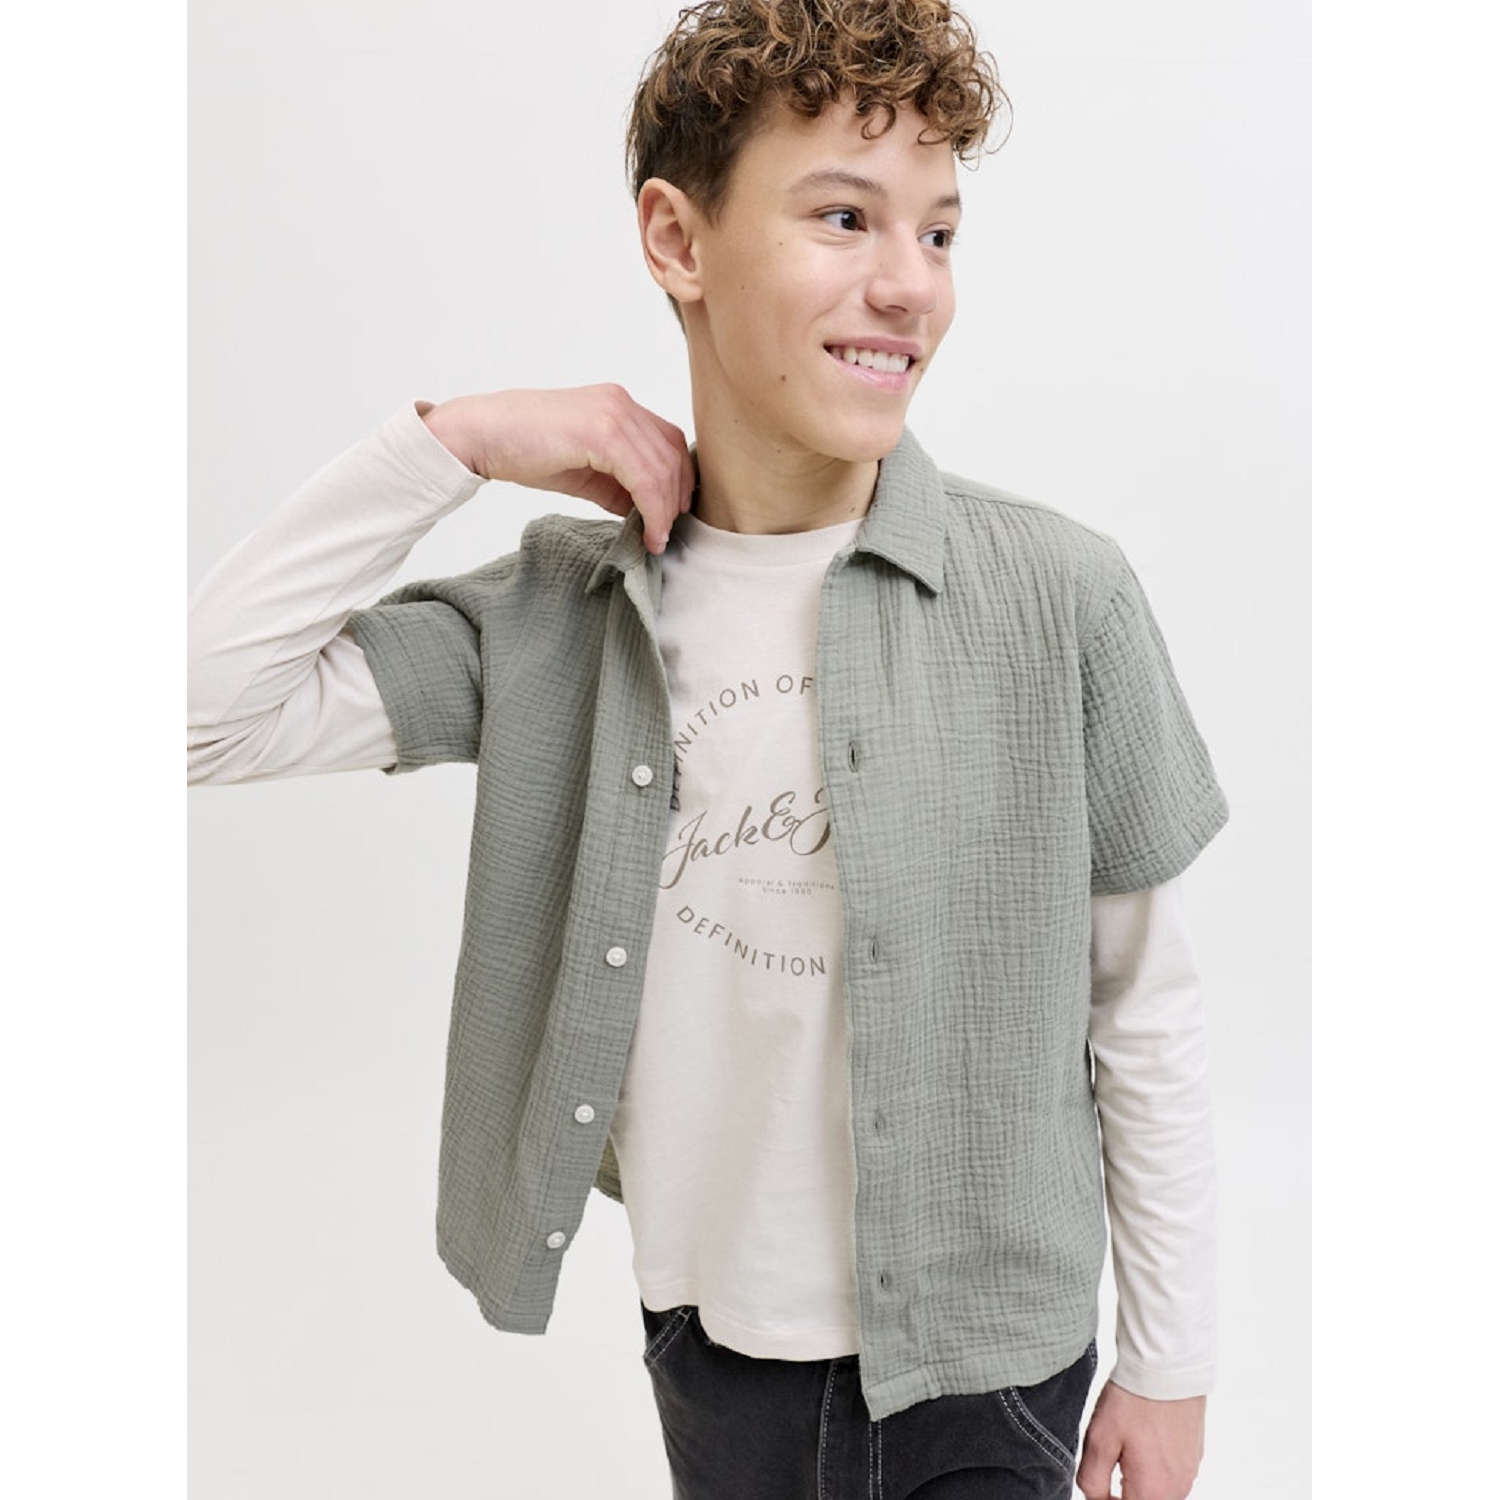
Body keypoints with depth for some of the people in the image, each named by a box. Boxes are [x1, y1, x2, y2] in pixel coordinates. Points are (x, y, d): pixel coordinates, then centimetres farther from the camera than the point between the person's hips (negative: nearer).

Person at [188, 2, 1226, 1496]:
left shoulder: (1058, 595, -15)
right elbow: (202, 709, -10)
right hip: (705, 1328, 3)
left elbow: (1144, 1008, -7)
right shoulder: (561, 606, -7)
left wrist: (1171, 1361, 0)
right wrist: (448, 444, -15)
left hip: (979, 1349, -3)